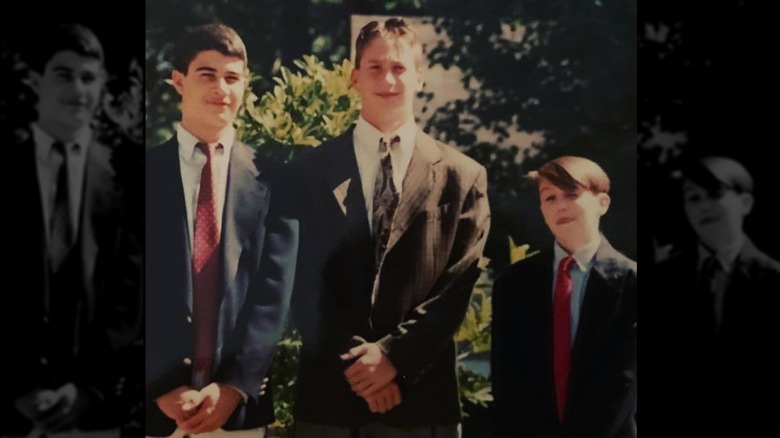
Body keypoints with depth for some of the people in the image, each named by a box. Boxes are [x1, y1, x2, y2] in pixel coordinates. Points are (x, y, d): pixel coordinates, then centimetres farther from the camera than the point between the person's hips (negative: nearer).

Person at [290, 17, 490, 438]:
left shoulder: (463, 177, 4)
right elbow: (304, 281, 0)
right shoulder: (310, 170, 5)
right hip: (330, 390, 0)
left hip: (422, 393, 0)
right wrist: (351, 359, -10)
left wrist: (394, 354, -11)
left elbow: (459, 285, -2)